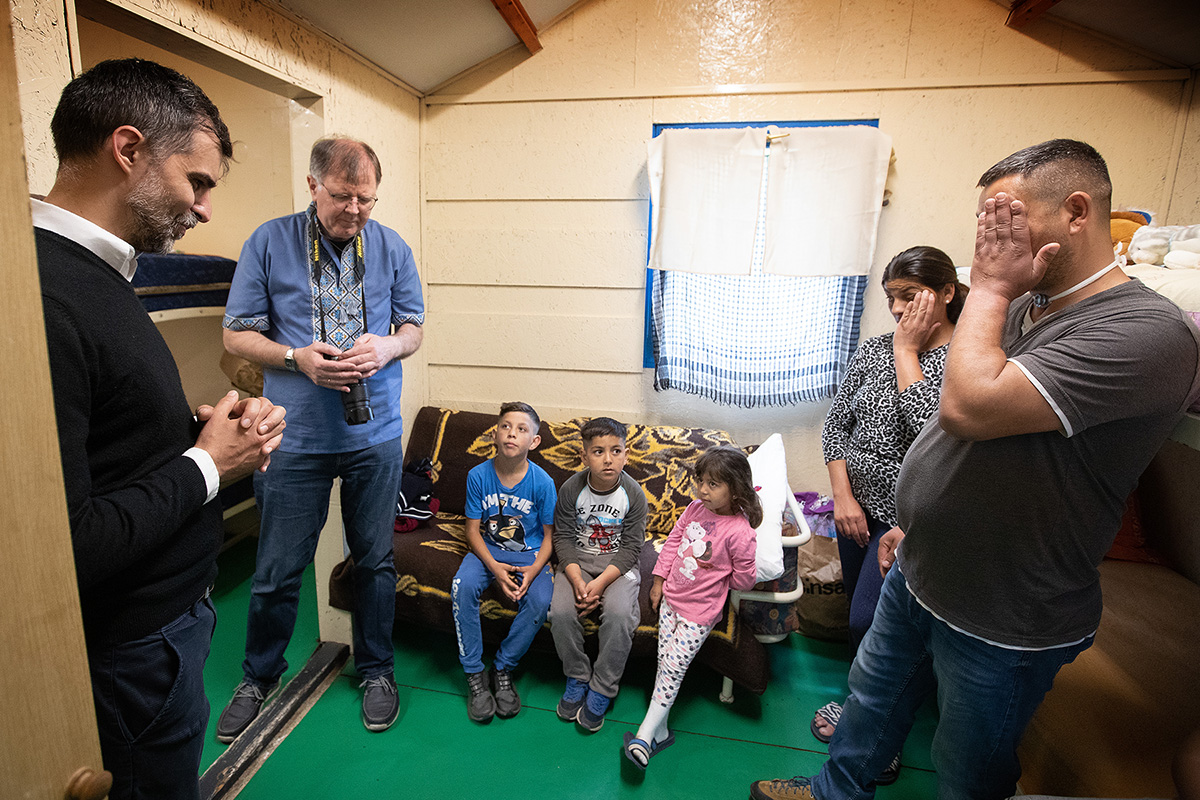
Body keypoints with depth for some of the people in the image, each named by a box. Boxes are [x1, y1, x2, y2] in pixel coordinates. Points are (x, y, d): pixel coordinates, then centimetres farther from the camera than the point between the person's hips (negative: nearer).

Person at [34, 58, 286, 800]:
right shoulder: (46, 298, -28)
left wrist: (205, 429, -3)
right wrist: (206, 465, -18)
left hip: (171, 606, 9)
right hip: (135, 643, -9)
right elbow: (67, 545, -30)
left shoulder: (94, 272, 4)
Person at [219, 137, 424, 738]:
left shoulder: (392, 248, 2)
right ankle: (259, 678, 37)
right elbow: (238, 334, 0)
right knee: (278, 570, 11)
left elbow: (413, 329, 8)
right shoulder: (268, 243, -3)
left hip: (375, 436, 2)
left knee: (375, 560, 14)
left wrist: (387, 347, -15)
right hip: (296, 438, -1)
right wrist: (297, 357, -19)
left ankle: (375, 671, 35)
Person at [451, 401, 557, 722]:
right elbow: (473, 530, -5)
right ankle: (474, 675, -9)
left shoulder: (542, 482, -13)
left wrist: (534, 569, -23)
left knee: (540, 600, -27)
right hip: (487, 551, 1)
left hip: (529, 554, -1)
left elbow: (548, 535, -5)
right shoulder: (478, 476, -10)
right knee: (462, 586, -27)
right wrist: (494, 567, -21)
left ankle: (503, 668, -2)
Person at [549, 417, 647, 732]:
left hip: (618, 564, -1)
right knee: (561, 610, -22)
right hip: (577, 560, 2)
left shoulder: (634, 495, -12)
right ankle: (577, 677, 4)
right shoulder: (571, 489, -10)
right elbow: (563, 537, -6)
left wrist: (600, 583, -22)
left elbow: (630, 548, -10)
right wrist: (577, 581, -20)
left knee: (619, 614, -26)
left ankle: (601, 690, -4)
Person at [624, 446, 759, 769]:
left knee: (672, 669, -4)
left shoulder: (739, 532, -22)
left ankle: (645, 735, 6)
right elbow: (673, 542, 8)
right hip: (670, 598, 6)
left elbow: (745, 579, -11)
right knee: (666, 663, 11)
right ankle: (660, 732, 26)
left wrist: (713, 581, 2)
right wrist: (659, 581, 9)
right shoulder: (695, 509, -4)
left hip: (699, 611, -6)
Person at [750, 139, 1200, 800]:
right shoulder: (1018, 307, 4)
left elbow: (968, 408, -36)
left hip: (1001, 623, -7)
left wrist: (988, 288, -22)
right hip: (917, 574, 8)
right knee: (872, 696, 25)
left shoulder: (1145, 331, -24)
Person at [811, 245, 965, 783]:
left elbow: (931, 427, -29)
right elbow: (835, 425, 4)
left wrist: (907, 351, -19)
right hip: (859, 506, 5)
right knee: (860, 614, 17)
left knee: (871, 622, -5)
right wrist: (843, 497, -4)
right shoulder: (874, 350, 3)